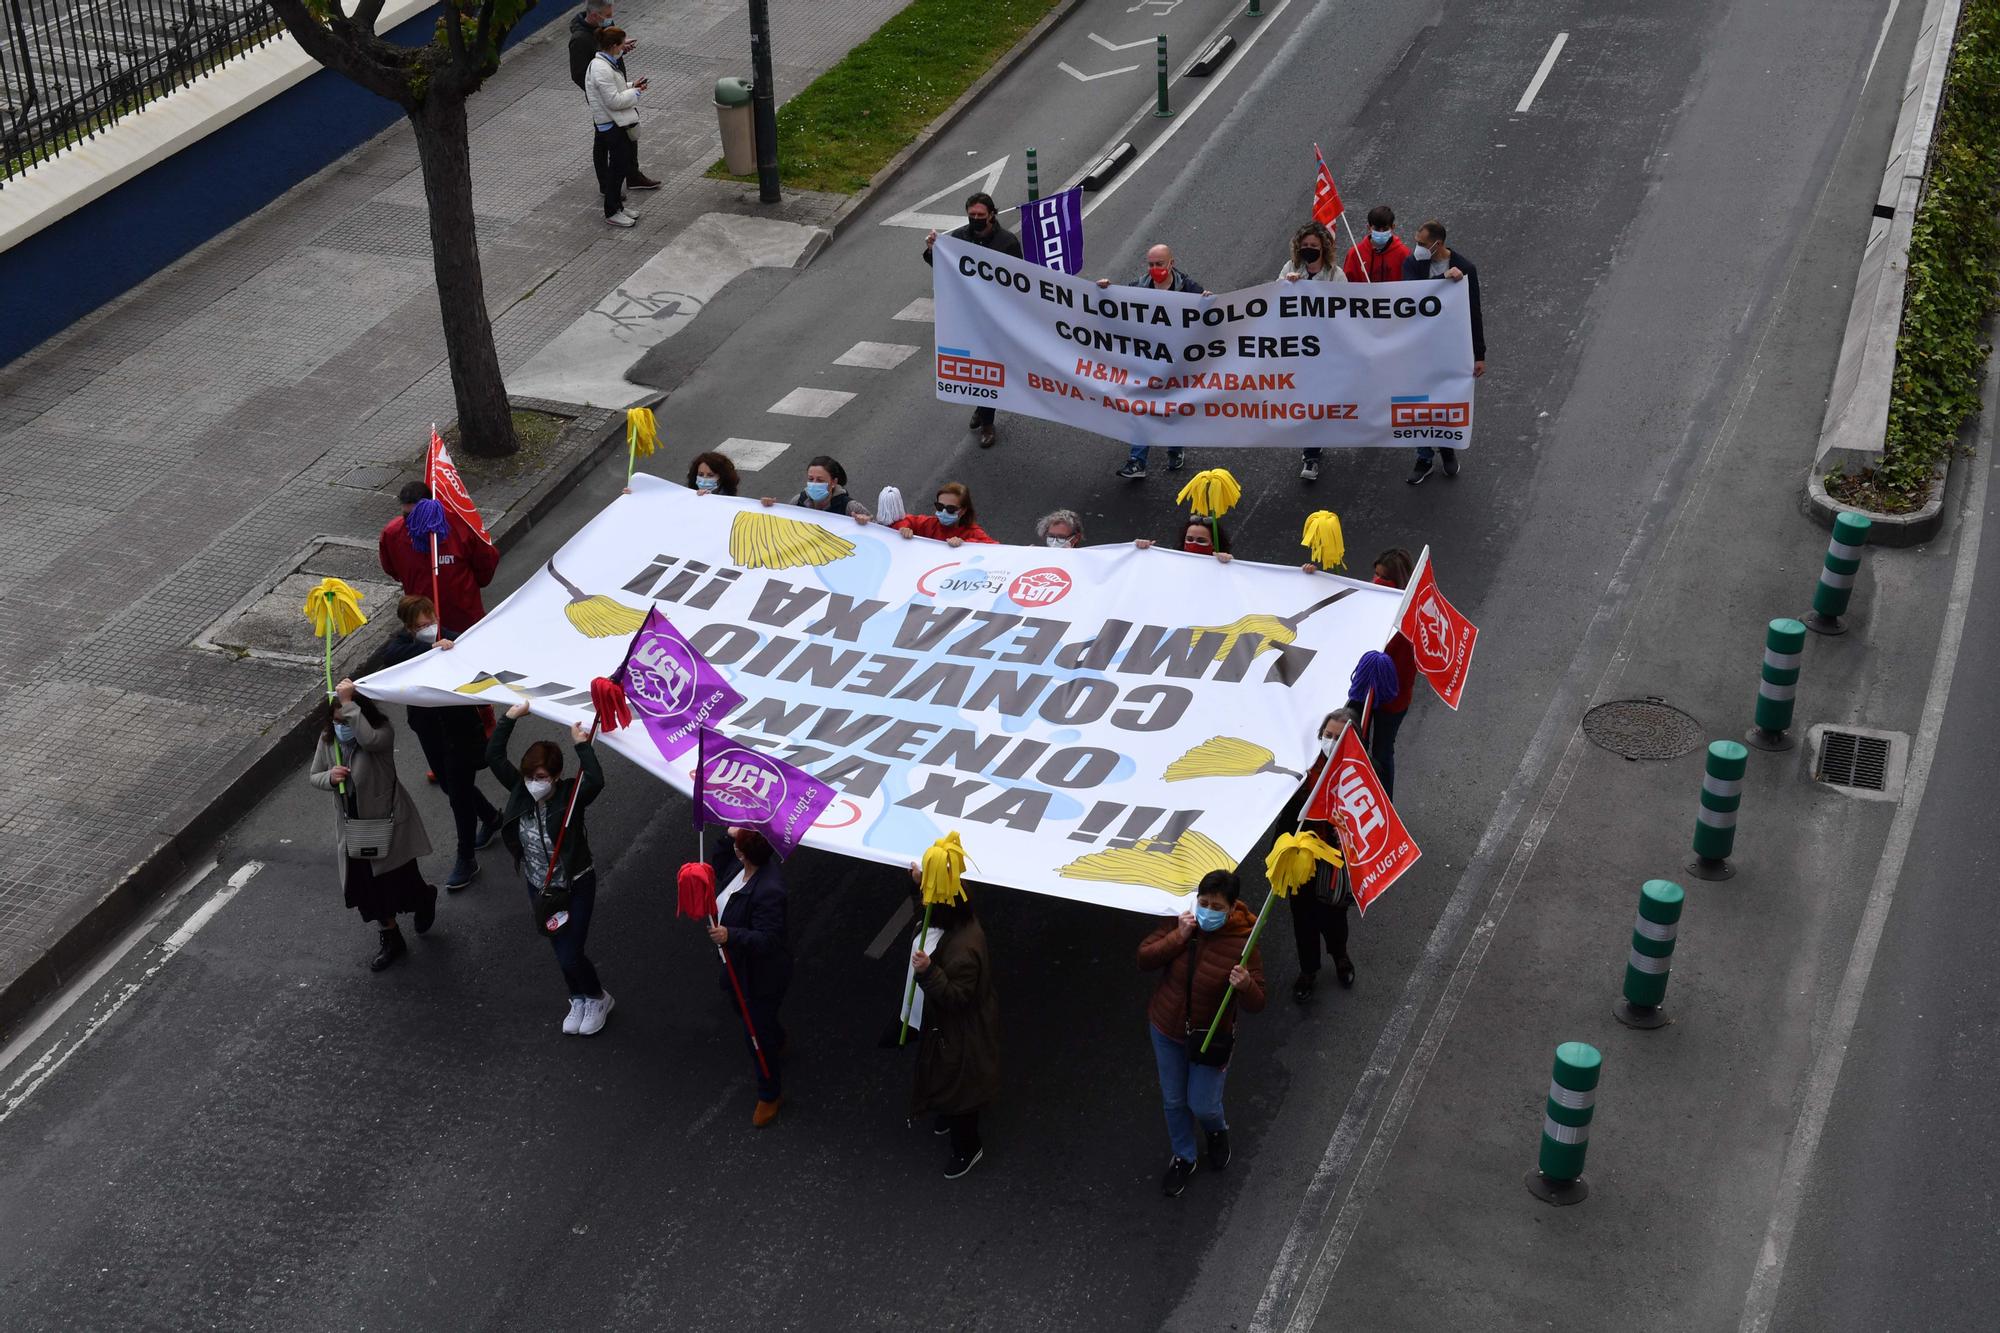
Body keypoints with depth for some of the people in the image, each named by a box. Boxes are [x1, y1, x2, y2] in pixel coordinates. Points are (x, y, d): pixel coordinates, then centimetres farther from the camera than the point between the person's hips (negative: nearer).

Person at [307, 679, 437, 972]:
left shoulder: (383, 731, -21)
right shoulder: (328, 738, -6)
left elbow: (369, 739, -47)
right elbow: (312, 776, 5)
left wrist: (349, 703, -42)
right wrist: (330, 778, -18)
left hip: (389, 822, -5)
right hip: (353, 826, 5)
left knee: (401, 883, 3)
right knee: (368, 887, 14)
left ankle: (425, 898, 41)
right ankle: (390, 939, 36)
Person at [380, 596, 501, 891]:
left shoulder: (453, 643, -21)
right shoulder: (406, 641, -11)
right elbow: (391, 654, -34)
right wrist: (431, 648, -46)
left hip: (460, 730, -6)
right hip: (429, 730, 6)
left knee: (459, 793, 3)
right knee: (448, 785, 23)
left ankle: (467, 860, 21)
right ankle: (490, 817, 51)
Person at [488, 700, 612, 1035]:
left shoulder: (570, 796, -23)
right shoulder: (521, 791, -11)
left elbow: (595, 782, -44)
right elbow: (494, 757, -15)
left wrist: (582, 745, -38)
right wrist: (510, 718, -18)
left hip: (575, 886, -5)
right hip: (539, 889, 5)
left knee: (570, 955, -3)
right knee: (562, 952, 18)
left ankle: (598, 999, 25)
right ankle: (579, 1000, 42)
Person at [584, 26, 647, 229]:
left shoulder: (606, 64, 9)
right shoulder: (602, 70, -24)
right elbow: (614, 101, -24)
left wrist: (631, 87, 7)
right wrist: (635, 92, -12)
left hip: (619, 123, 10)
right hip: (613, 126, -10)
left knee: (626, 164, 18)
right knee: (619, 167, -1)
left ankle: (617, 206, 30)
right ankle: (611, 214, 9)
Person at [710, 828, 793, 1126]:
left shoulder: (768, 891, -39)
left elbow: (767, 940, -38)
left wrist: (730, 936, -47)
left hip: (761, 976, -9)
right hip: (738, 966, 9)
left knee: (758, 1034, 10)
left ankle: (770, 1095, 32)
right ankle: (779, 1041, 67)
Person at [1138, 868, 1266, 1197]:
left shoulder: (1242, 944, -25)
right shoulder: (1181, 923, -15)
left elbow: (1256, 1005, -21)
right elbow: (1144, 960, -14)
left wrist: (1246, 986, -44)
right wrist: (1178, 937, -26)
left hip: (1210, 1037, -3)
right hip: (1166, 1029, 3)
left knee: (1202, 1106, 8)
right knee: (1173, 1101, 18)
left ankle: (1218, 1131, 46)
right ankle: (1183, 1158, 44)